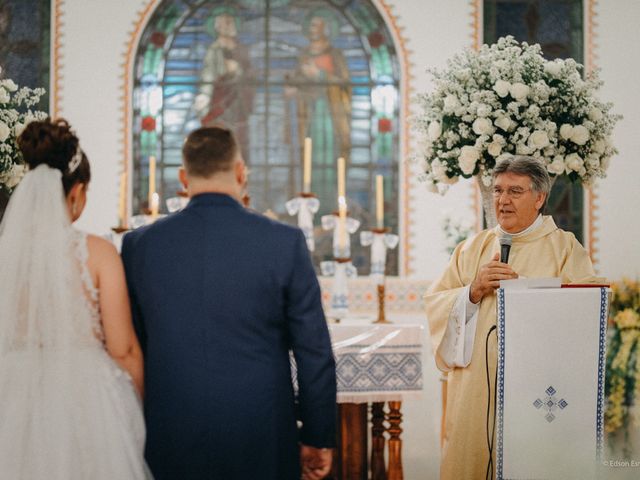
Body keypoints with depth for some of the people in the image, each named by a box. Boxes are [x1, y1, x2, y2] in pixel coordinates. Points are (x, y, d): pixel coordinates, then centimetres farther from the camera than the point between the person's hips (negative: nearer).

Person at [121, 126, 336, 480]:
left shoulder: (139, 245, -1)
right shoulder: (285, 242, -6)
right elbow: (314, 351, -4)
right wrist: (318, 437, 6)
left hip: (170, 446, 2)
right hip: (261, 442, -2)